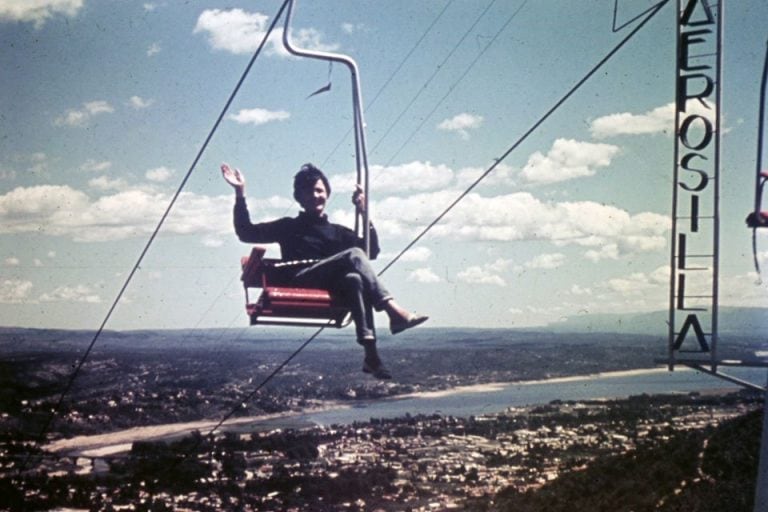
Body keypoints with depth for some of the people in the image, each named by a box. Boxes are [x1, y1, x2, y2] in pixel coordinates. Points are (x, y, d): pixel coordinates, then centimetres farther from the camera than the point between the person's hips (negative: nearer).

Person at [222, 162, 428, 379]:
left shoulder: (337, 231, 30)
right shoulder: (290, 226, 22)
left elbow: (372, 251, 22)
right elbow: (246, 233, 15)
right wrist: (240, 194, 7)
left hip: (332, 290, 3)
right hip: (301, 284, -3)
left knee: (354, 279, -35)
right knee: (353, 254, -27)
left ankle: (371, 354, -49)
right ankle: (394, 311, -42)